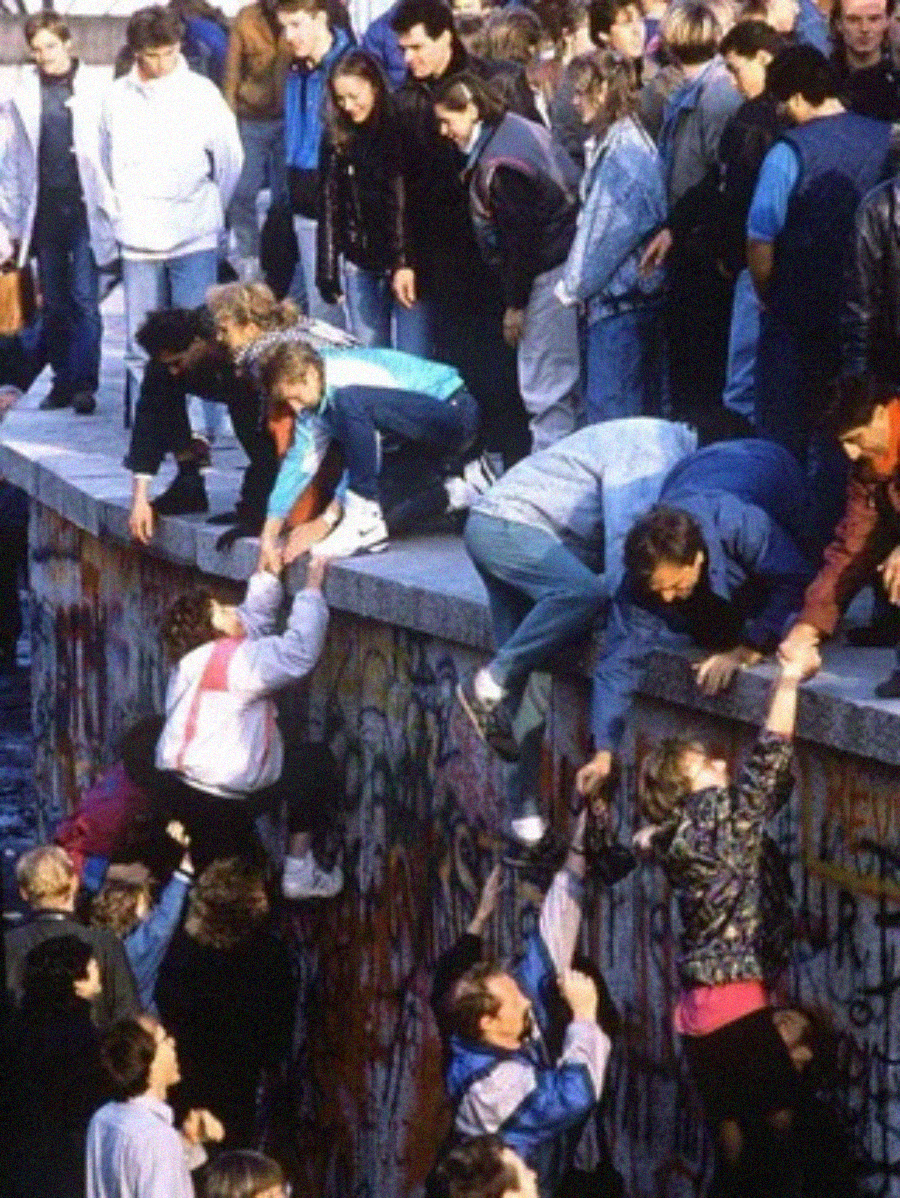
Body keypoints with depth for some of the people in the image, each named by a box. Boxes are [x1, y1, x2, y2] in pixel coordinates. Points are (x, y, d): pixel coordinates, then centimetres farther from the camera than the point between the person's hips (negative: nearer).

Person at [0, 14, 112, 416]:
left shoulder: (93, 92, -2)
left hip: (84, 211, -3)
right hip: (45, 213, 3)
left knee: (84, 300, -7)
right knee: (54, 304, 9)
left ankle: (83, 383, -7)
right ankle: (63, 380, 17)